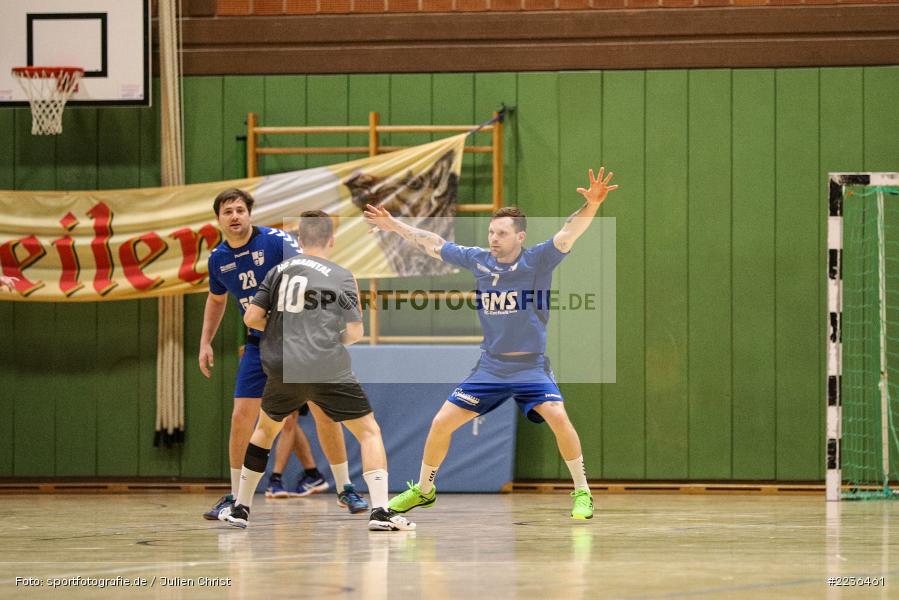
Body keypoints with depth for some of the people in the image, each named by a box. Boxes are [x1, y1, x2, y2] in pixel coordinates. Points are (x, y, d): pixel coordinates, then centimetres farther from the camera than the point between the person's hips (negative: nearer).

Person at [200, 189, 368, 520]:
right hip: (259, 344, 4)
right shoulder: (218, 258, 1)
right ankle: (235, 496, 7)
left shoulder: (276, 241, -15)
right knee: (241, 416, -5)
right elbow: (216, 299, 20)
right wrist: (205, 342, 15)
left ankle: (345, 489, 8)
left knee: (324, 411, -6)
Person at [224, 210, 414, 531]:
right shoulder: (341, 277, 1)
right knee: (369, 432, 6)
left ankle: (240, 508, 28)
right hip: (328, 369, -4)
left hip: (282, 369, 4)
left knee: (265, 429, 27)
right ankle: (381, 511, -8)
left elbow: (252, 318, 7)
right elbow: (355, 332, 0)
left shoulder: (279, 270, 10)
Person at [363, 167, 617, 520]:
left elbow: (569, 233, -26)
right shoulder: (478, 261, 0)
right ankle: (423, 490, 23)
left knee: (557, 417, -26)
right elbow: (434, 244, 13)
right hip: (490, 366, 4)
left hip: (531, 366, -4)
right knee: (442, 422, 0)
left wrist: (591, 205, -43)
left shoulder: (537, 260, -11)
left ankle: (582, 492, -10)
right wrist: (395, 225, 16)